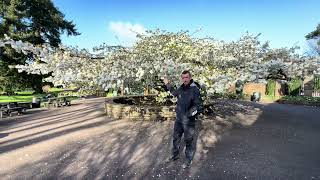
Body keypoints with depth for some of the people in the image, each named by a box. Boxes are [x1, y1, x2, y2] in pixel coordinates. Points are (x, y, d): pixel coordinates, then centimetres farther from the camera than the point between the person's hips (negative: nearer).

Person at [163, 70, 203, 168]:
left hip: (188, 121, -6)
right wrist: (168, 84, 26)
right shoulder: (181, 88, -1)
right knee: (176, 138, 22)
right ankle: (175, 155, 46)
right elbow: (175, 93, 22)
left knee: (189, 141, 12)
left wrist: (193, 112, -39)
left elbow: (199, 105, -22)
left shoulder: (195, 90, -21)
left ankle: (189, 160, 36)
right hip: (178, 119, 7)